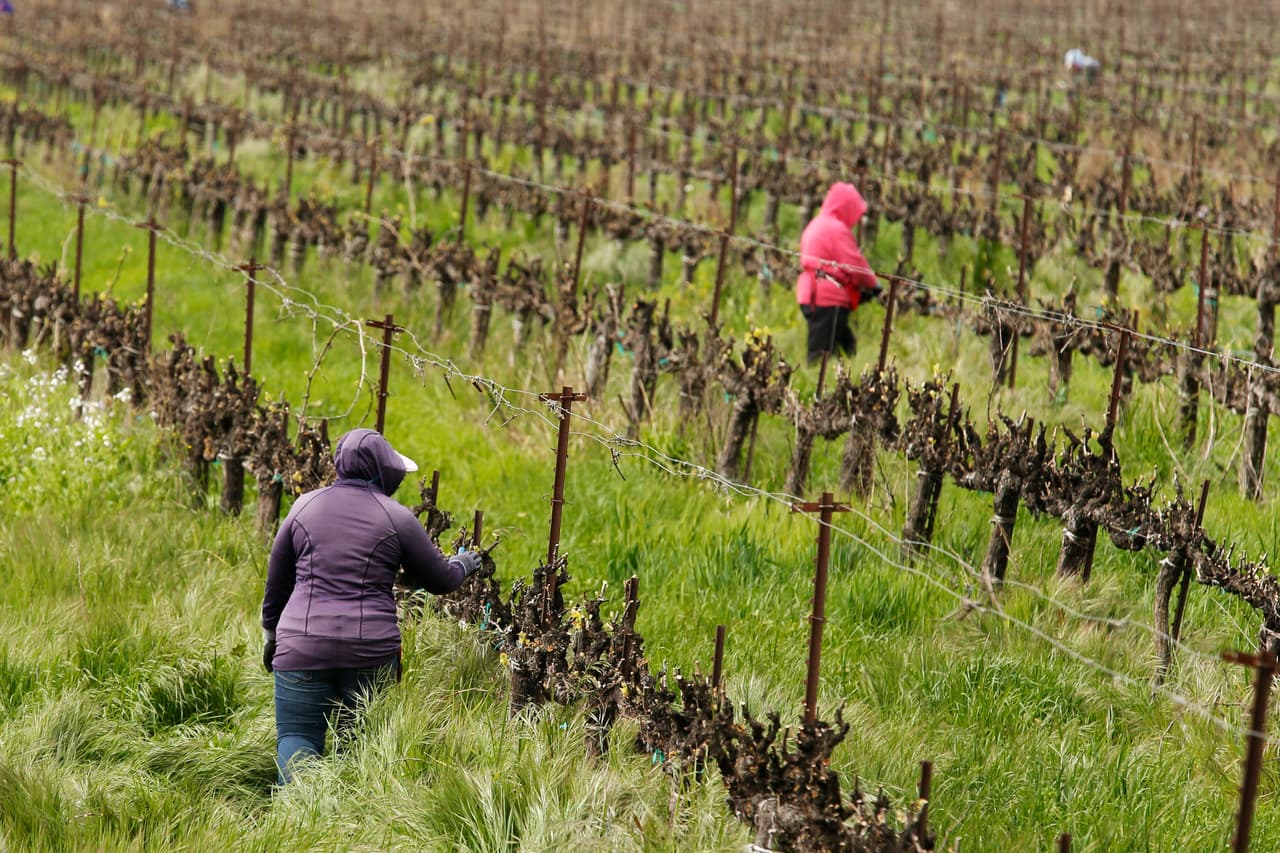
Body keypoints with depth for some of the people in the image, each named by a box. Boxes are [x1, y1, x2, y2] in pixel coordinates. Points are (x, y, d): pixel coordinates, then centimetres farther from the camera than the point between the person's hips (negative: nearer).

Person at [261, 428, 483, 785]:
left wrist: (271, 632, 29)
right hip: (370, 648, 0)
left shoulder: (305, 506, 7)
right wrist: (464, 564, 34)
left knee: (296, 736, 2)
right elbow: (441, 579, 12)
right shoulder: (396, 517, 1)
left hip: (303, 645, 1)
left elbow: (277, 580, 16)